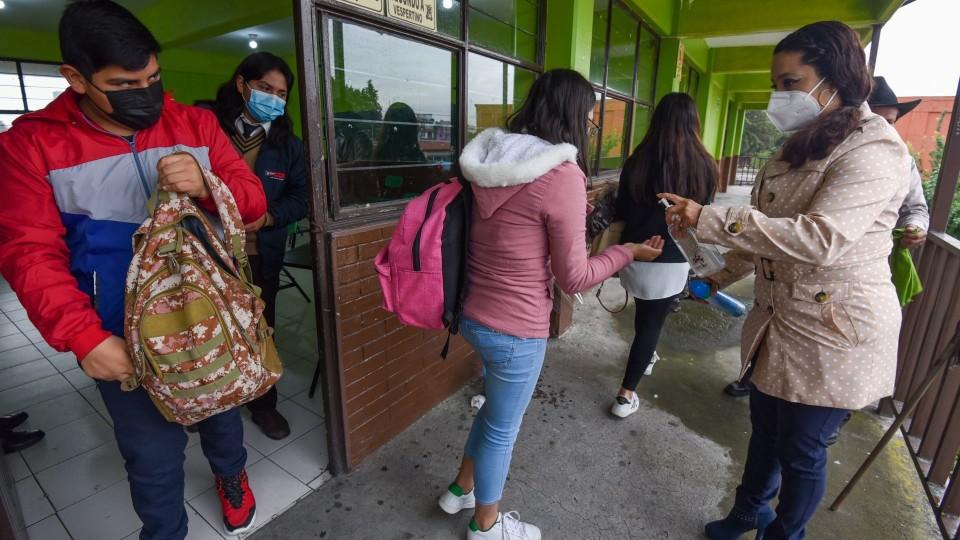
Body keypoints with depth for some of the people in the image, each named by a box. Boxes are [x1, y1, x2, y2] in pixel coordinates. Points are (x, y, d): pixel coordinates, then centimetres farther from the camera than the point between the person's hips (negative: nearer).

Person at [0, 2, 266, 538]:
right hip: (126, 338, -1)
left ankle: (231, 474, 55)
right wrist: (84, 337, -20)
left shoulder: (196, 124, -3)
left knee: (222, 412, 24)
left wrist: (209, 186, -28)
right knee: (154, 456, 12)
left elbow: (253, 200, -5)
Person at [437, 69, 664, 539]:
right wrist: (629, 252, 0)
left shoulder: (488, 158, 2)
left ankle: (462, 489, 50)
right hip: (515, 330, -7)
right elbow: (573, 277, -15)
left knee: (495, 409, 30)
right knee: (502, 428, 16)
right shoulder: (563, 175, -21)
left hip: (473, 314, 8)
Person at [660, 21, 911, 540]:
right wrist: (723, 277, 16)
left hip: (833, 335, -8)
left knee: (800, 449, 9)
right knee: (765, 427, 22)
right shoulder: (799, 146, 12)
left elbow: (821, 238, -32)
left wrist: (708, 219, -33)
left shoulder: (873, 150, -17)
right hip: (779, 320, 8)